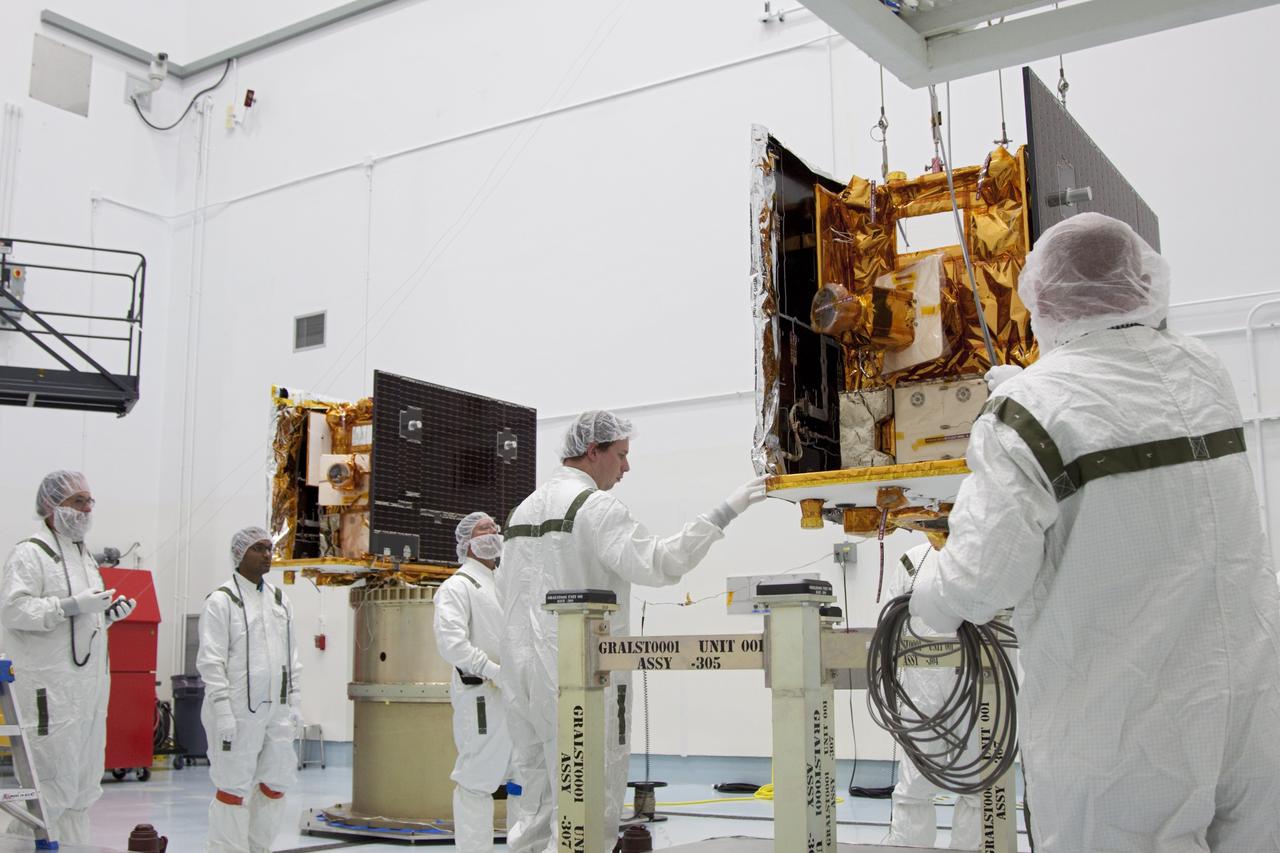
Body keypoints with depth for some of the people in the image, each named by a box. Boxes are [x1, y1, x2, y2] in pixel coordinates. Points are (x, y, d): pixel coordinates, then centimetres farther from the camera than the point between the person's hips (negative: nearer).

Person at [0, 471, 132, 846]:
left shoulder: (85, 555, 20)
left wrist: (109, 614, 9)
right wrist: (72, 606, -23)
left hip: (90, 688, 9)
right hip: (50, 689, -9)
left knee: (84, 786, 14)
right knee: (51, 785, -8)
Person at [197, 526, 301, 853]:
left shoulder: (280, 600, 14)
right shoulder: (222, 600, -5)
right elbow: (211, 661, -11)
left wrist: (293, 703, 12)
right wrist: (223, 710, -16)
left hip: (276, 710, 7)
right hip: (238, 712, -6)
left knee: (276, 784, 10)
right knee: (233, 788, -2)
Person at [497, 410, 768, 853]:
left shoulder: (523, 509, 16)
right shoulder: (595, 505, -9)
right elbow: (655, 563, -20)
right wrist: (724, 513, -19)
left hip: (522, 669, 8)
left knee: (540, 812, 13)